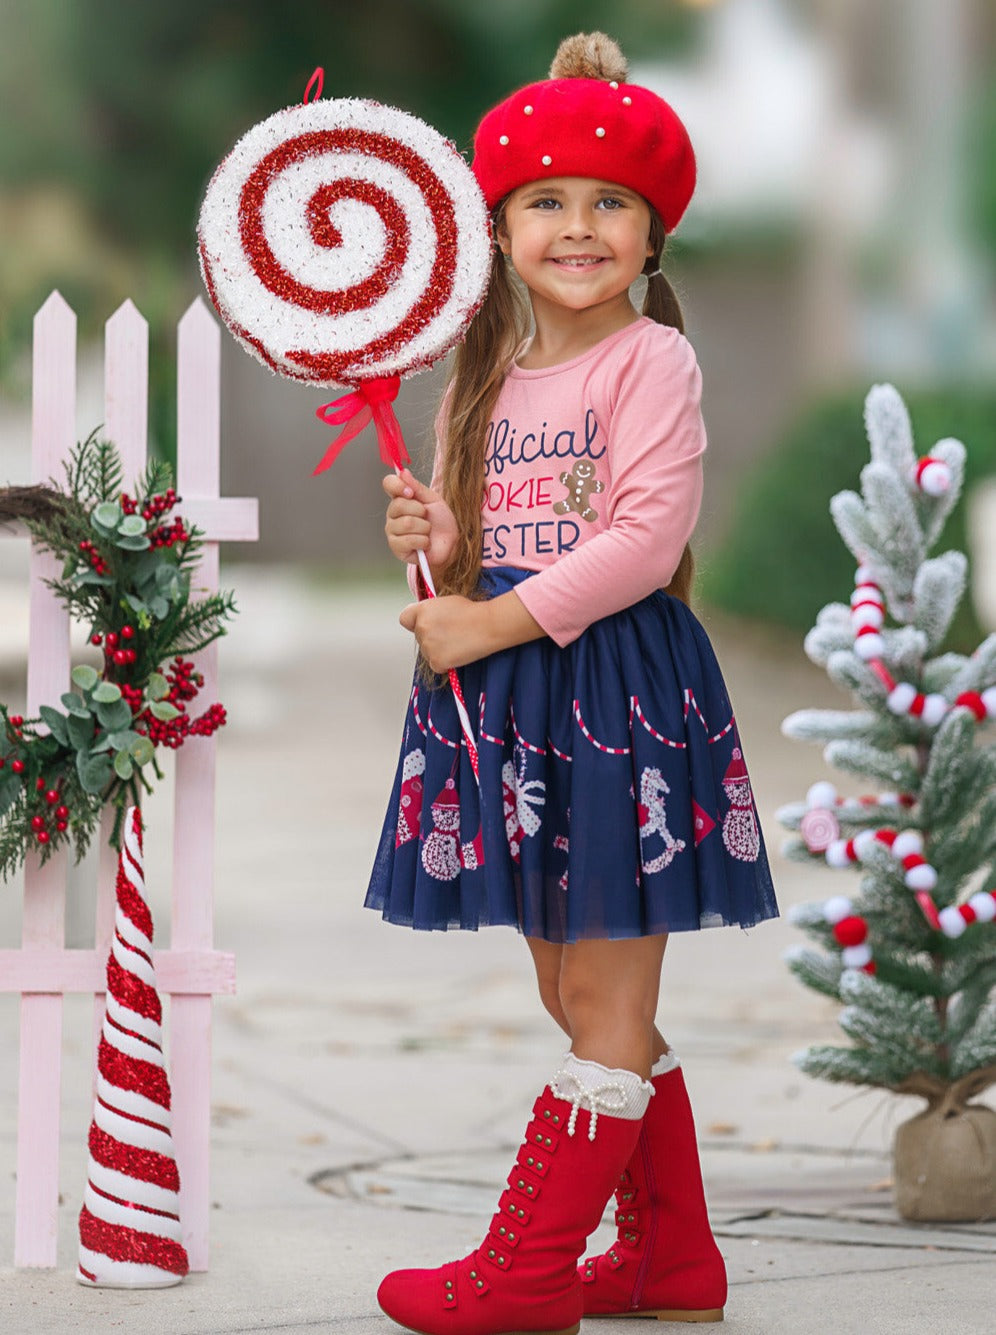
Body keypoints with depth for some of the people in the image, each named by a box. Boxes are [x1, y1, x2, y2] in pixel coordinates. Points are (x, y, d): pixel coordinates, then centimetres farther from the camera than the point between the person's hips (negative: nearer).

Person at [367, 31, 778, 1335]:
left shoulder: (651, 359, -9)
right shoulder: (490, 373, 13)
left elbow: (645, 540, -18)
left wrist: (490, 624, -17)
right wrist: (430, 534, -5)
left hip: (617, 687, -8)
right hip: (507, 699, 8)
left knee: (608, 1002, -1)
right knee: (583, 997, 12)